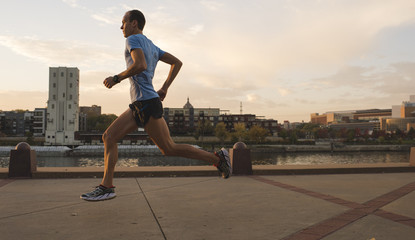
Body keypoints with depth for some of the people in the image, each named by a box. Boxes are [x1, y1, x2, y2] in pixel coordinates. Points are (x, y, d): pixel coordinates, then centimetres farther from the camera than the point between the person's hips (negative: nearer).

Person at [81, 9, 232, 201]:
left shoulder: (133, 39, -4)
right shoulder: (152, 46, 22)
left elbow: (140, 65, -24)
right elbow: (177, 63, 22)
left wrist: (116, 78, -12)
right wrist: (164, 88, 20)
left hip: (147, 103, -10)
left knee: (169, 149, -6)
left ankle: (217, 158, 3)